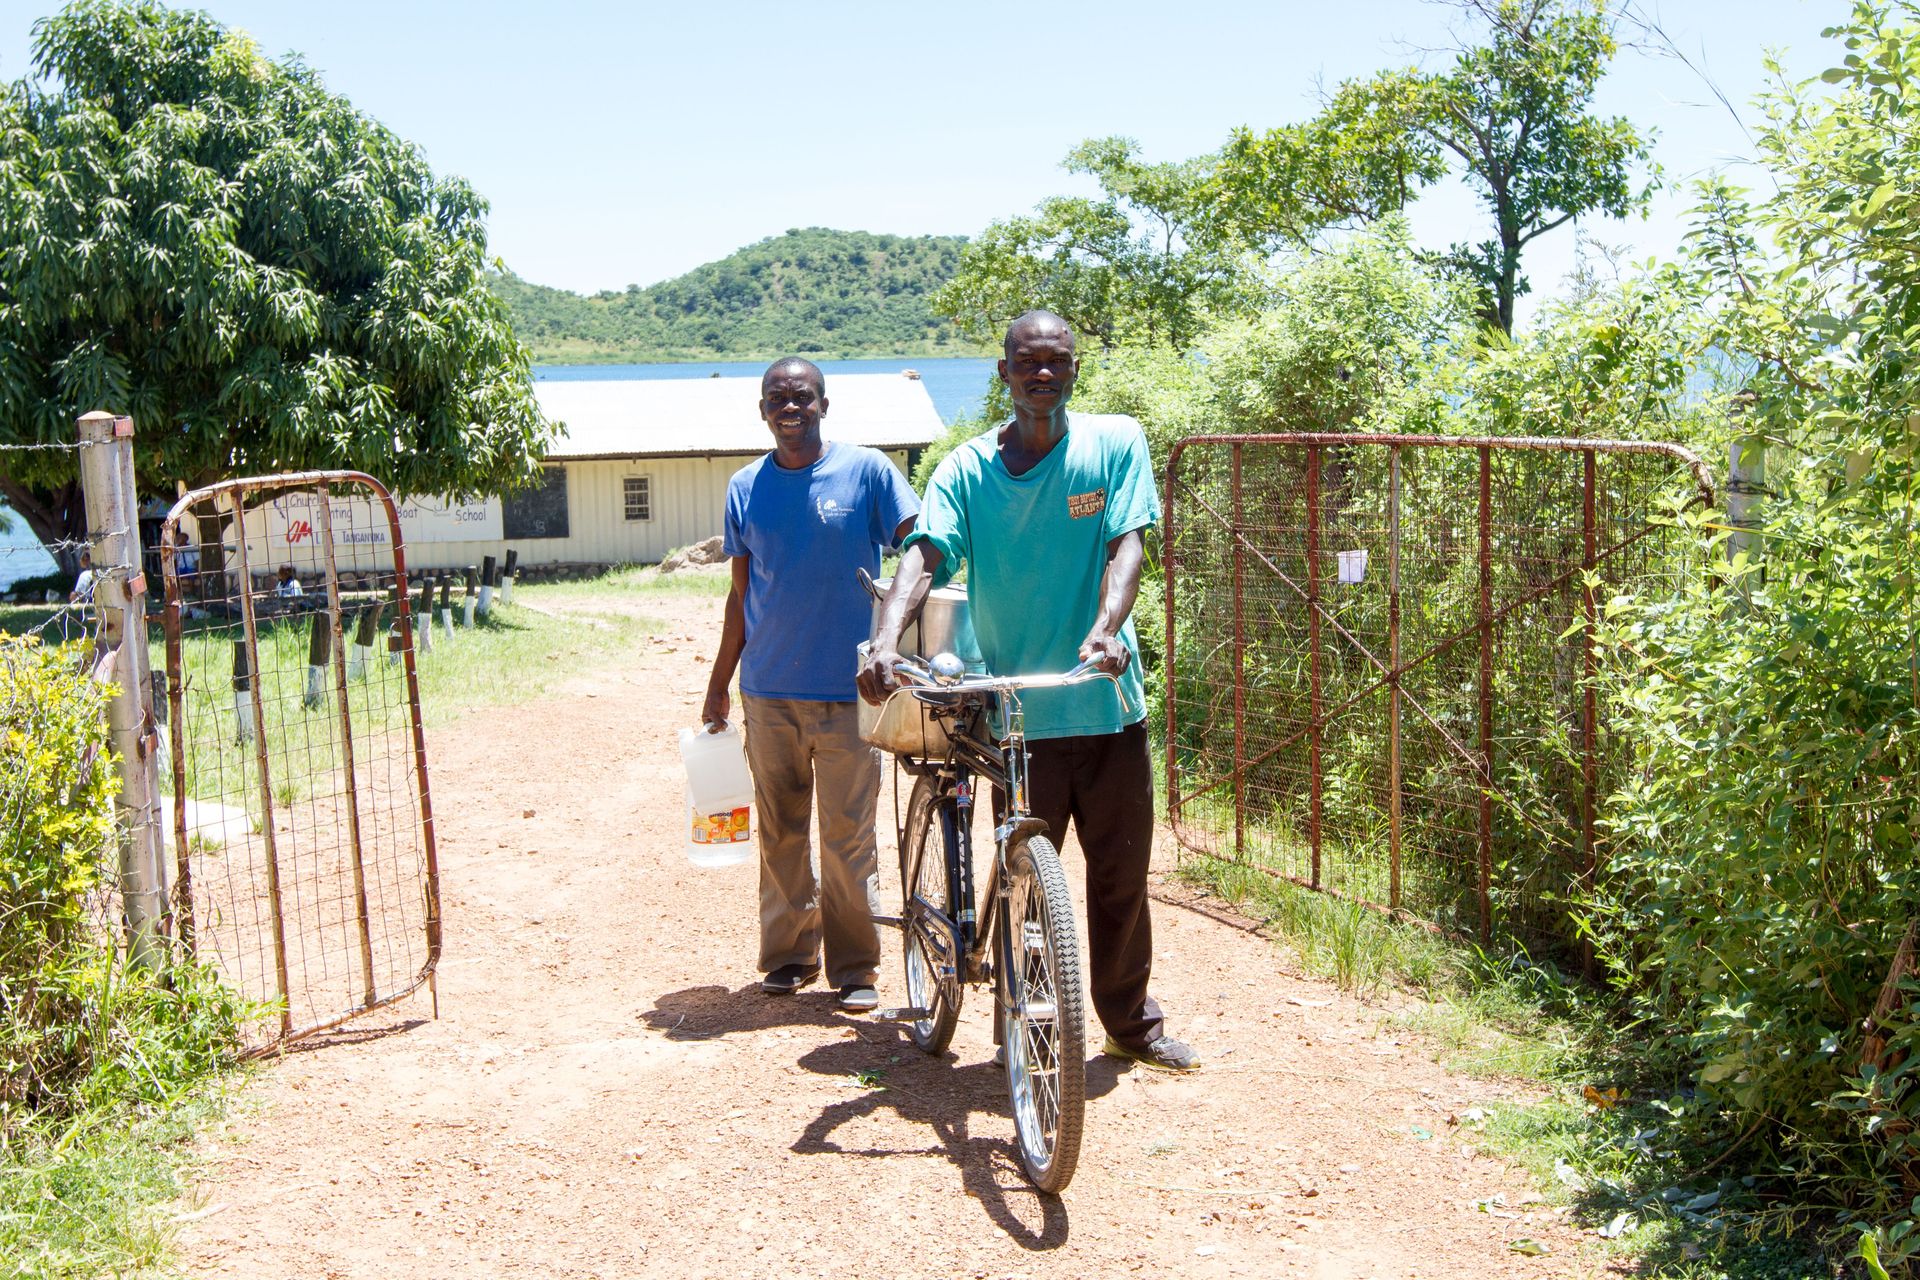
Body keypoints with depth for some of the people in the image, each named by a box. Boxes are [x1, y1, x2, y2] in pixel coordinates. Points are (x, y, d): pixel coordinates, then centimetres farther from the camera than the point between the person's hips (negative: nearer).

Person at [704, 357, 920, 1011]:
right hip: (768, 688, 3)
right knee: (780, 831, 10)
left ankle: (855, 967, 14)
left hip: (846, 688, -3)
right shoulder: (746, 488, 7)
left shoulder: (867, 470, -2)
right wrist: (718, 685, 14)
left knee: (848, 834, 1)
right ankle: (788, 952, 25)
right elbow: (741, 594, 13)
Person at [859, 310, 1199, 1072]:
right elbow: (924, 556, -15)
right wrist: (886, 640, -35)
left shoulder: (1115, 443, 0)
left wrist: (1104, 628, -31)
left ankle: (1131, 1022, 32)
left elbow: (1126, 544, -12)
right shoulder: (966, 471, -1)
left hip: (1105, 703, 1)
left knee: (1121, 872, 12)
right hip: (1016, 713, -1)